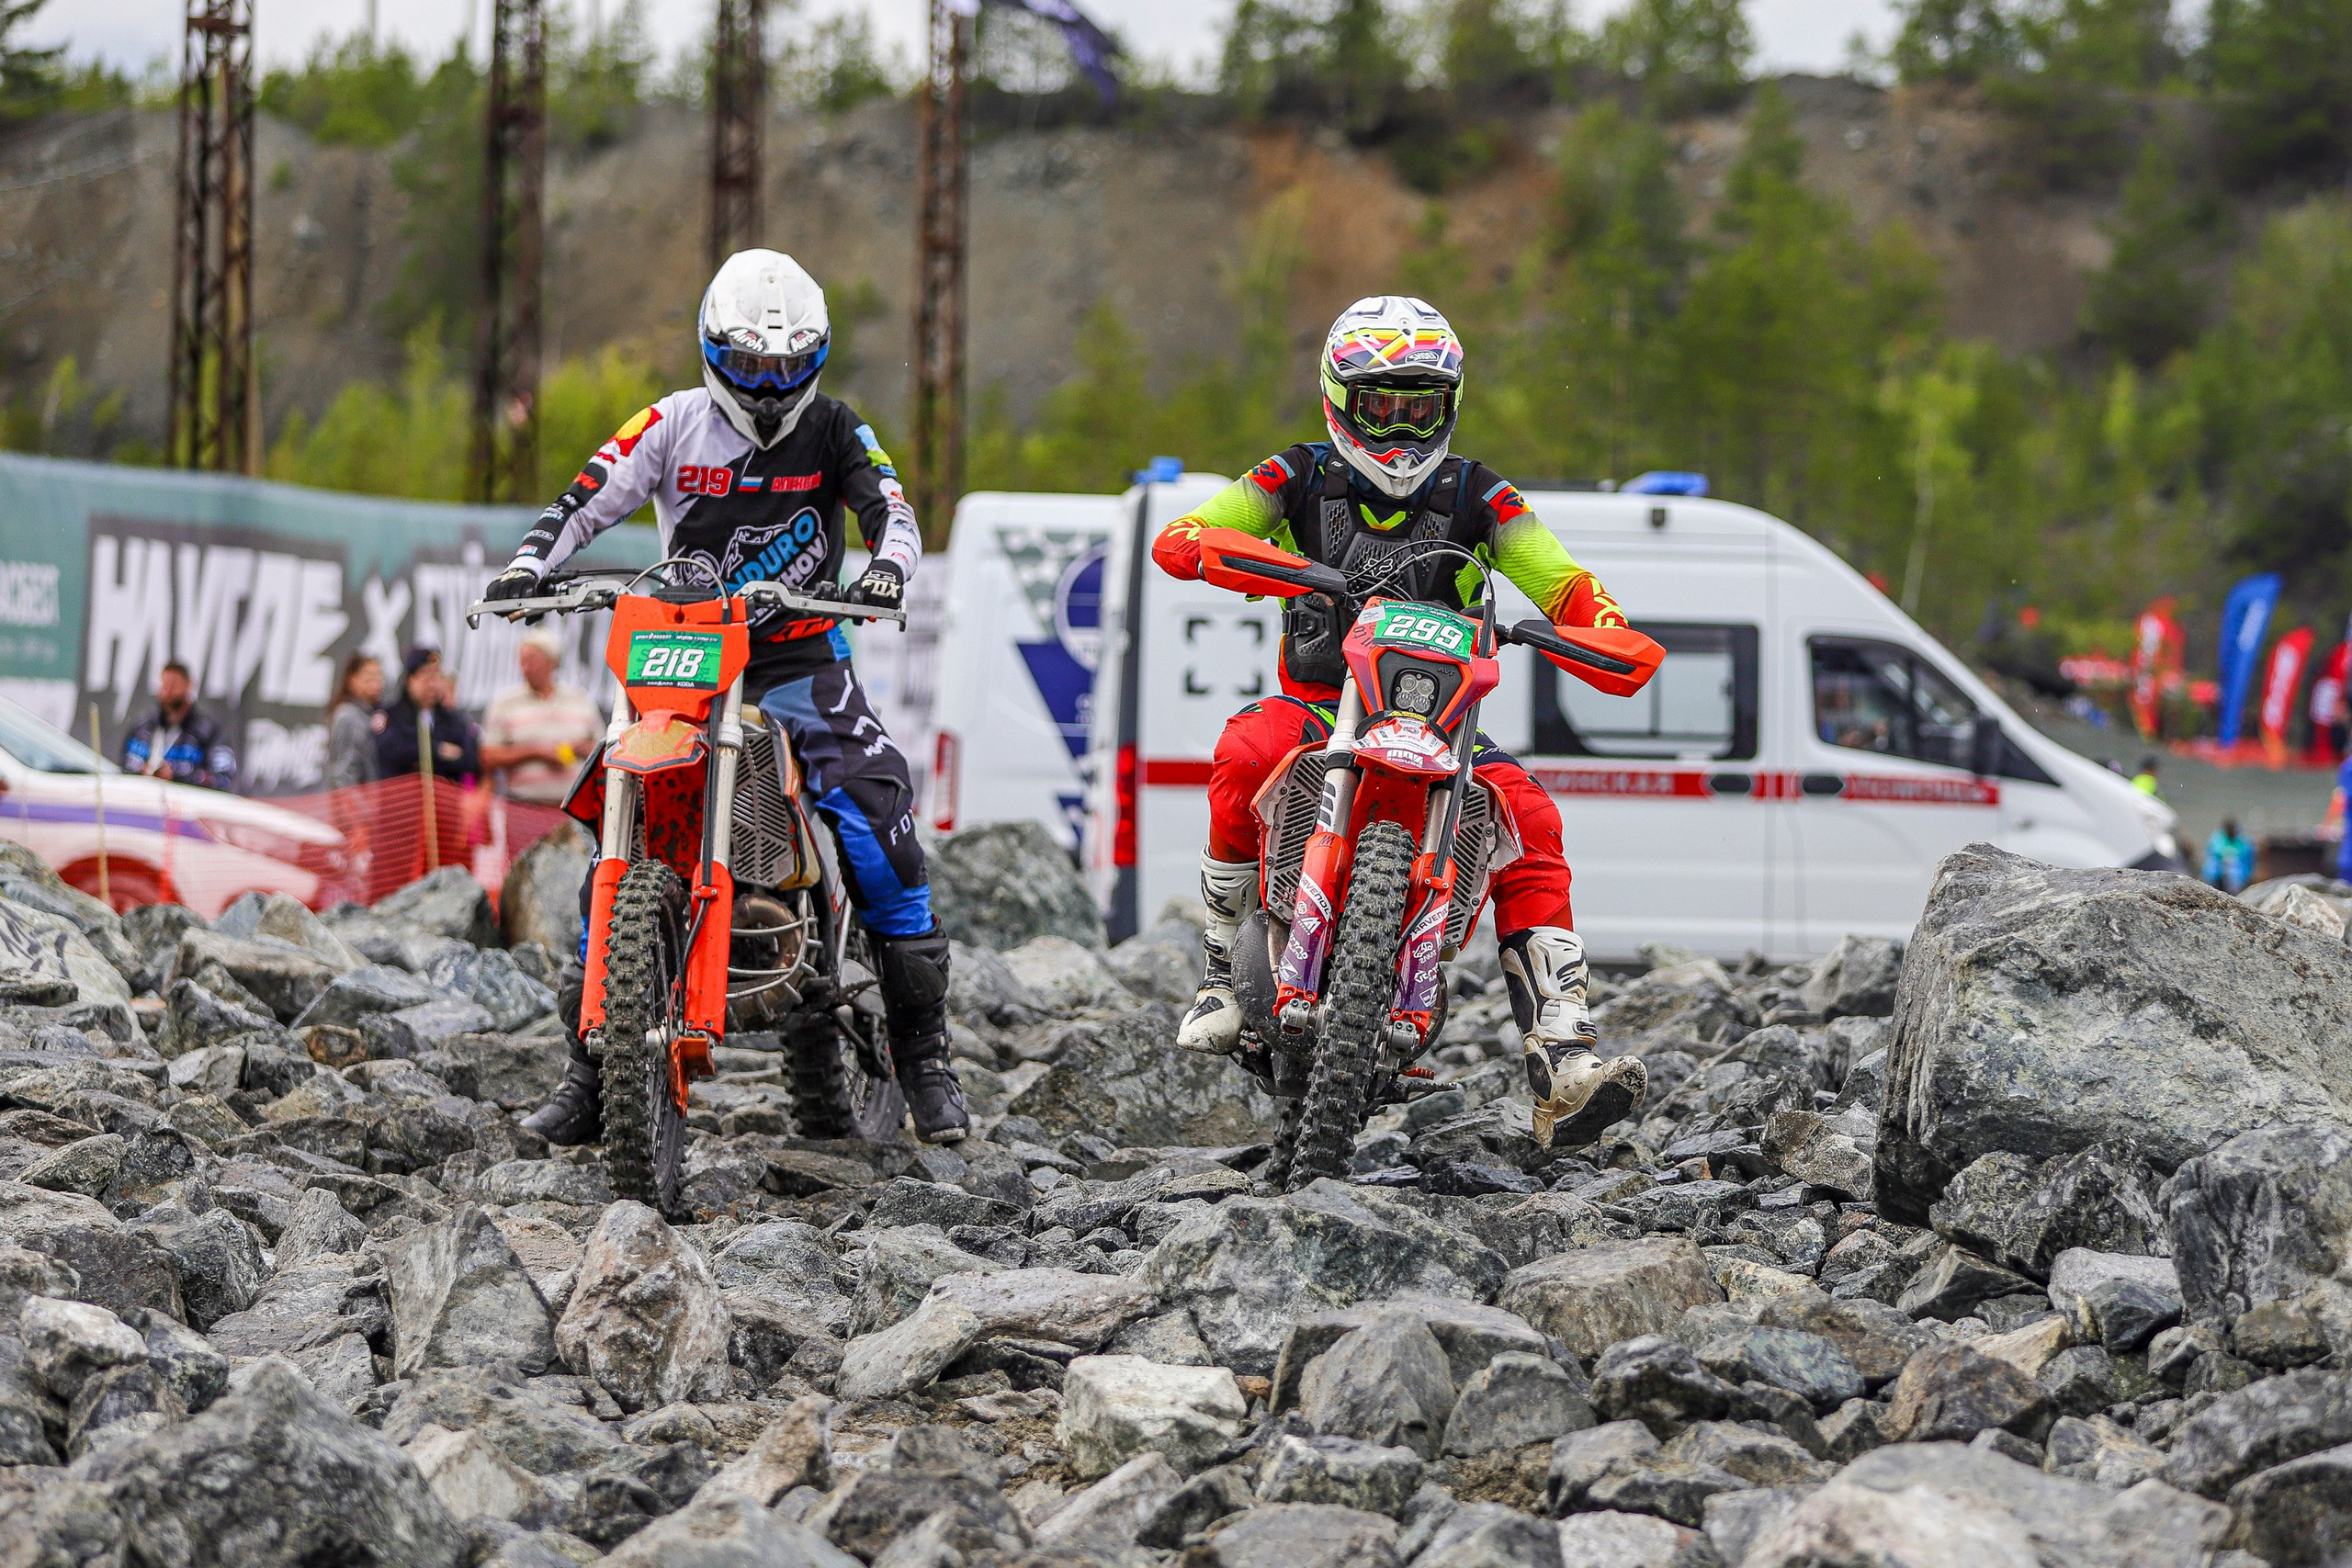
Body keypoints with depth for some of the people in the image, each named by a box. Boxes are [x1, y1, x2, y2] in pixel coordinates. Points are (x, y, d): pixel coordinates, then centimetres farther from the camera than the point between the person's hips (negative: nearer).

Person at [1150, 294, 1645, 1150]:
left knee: (1531, 823, -23)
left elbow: (1566, 584, -3)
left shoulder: (1474, 496, 3)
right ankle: (1220, 974, -23)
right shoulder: (1299, 480, 1)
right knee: (1243, 757, -35)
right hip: (1315, 702, -1)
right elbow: (1176, 536, -7)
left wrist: (1608, 632, -26)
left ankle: (1561, 1059, -32)